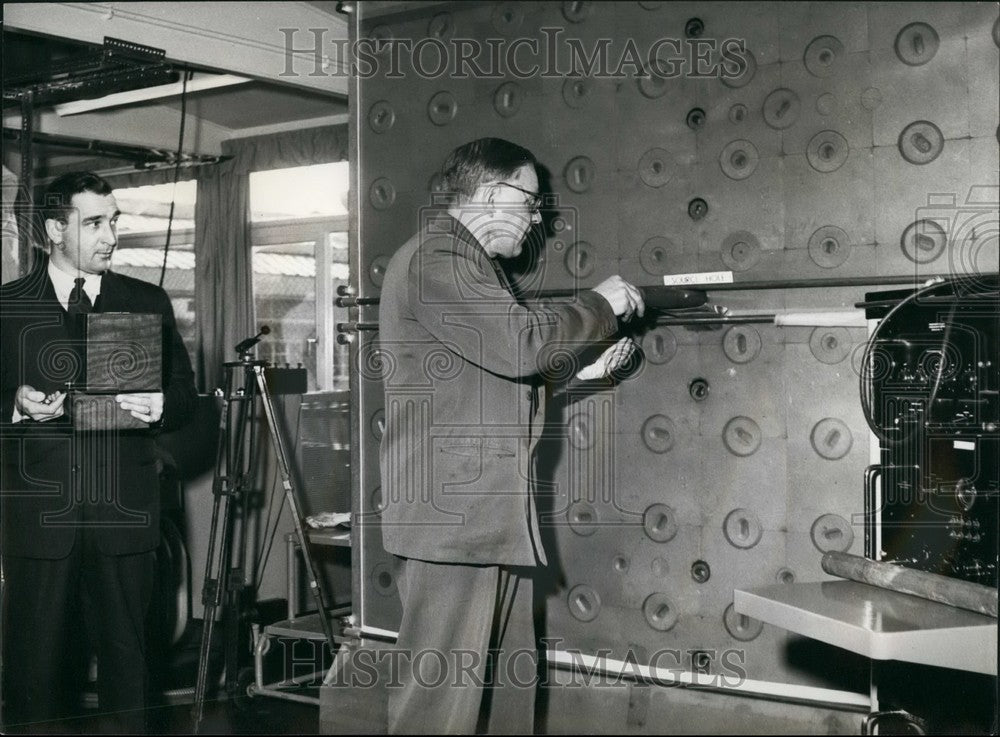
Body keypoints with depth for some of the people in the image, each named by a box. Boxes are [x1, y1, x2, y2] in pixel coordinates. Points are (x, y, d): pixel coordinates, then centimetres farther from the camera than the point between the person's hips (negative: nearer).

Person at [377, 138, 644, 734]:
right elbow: (521, 342, -22)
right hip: (451, 515, -11)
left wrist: (577, 370, 13)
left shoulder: (474, 261, 23)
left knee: (512, 682, 12)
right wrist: (602, 304, -7)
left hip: (493, 515, 11)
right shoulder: (435, 257, -11)